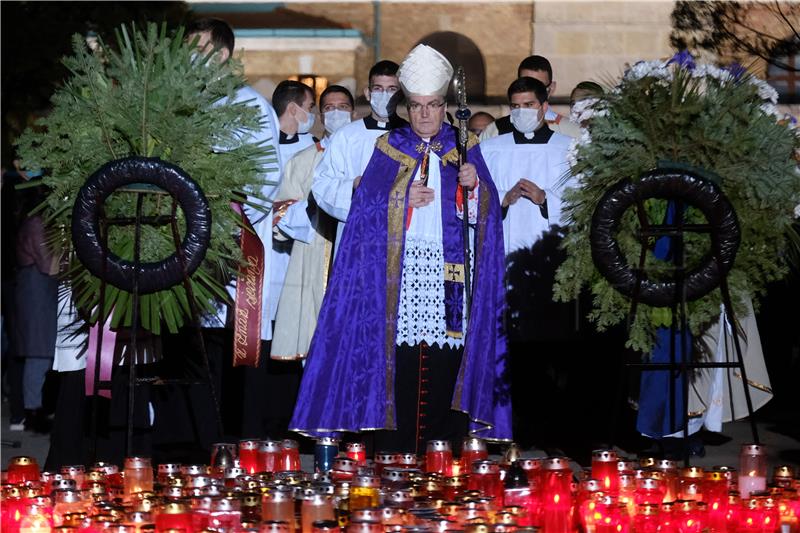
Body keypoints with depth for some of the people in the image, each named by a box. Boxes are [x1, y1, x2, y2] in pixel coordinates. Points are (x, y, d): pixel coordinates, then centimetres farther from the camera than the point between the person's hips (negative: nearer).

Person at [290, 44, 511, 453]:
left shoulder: (464, 149, 13)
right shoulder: (390, 149, 13)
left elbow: (485, 214, 4)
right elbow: (365, 207, 4)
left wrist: (474, 185, -16)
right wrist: (404, 199, -11)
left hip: (449, 277, 0)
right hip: (398, 275, 0)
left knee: (444, 381, -6)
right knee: (398, 383, -6)